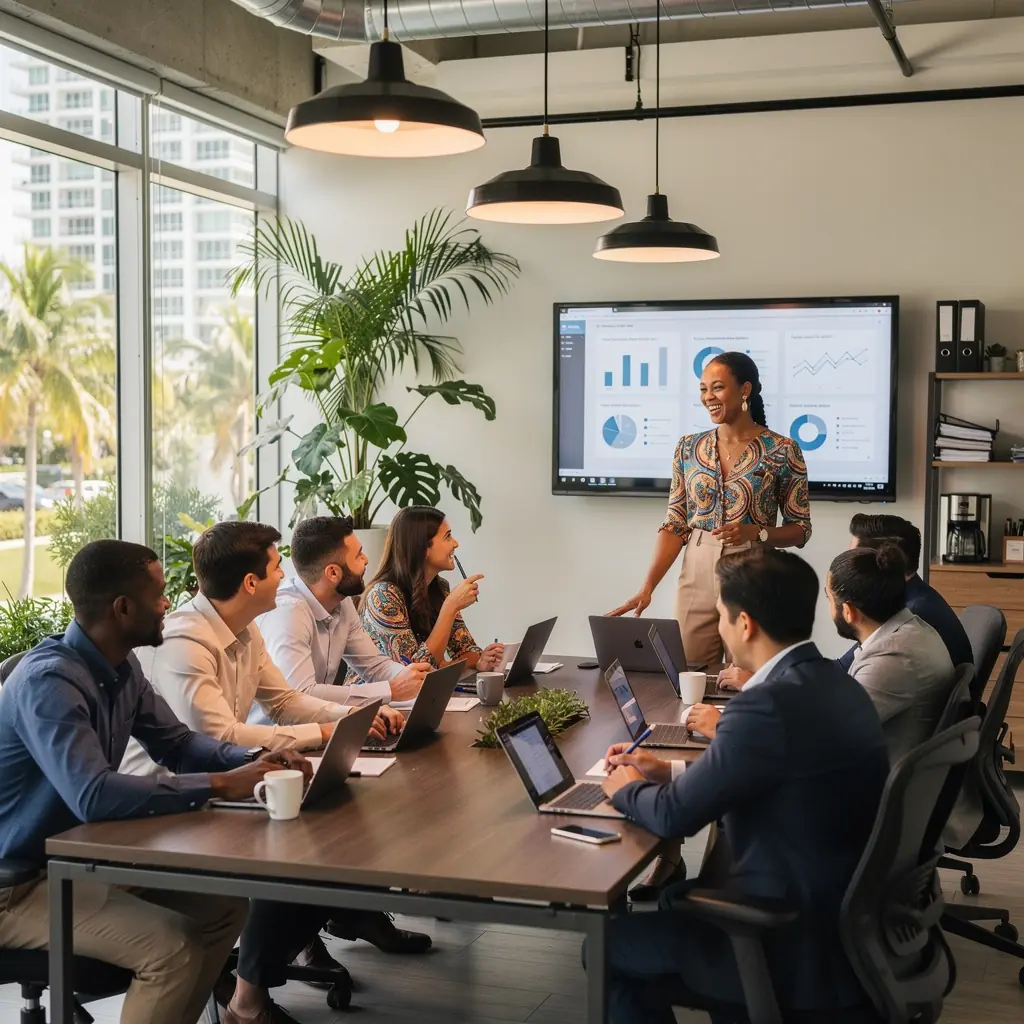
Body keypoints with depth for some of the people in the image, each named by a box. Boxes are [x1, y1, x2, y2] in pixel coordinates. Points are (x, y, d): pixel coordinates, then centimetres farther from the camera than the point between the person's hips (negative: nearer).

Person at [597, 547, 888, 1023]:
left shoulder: (771, 703, -25)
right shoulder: (832, 683, 3)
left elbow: (675, 816, -16)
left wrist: (628, 789, 4)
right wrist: (668, 771, 17)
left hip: (801, 946, -9)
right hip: (845, 916, 9)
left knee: (609, 944, 7)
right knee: (674, 897, 26)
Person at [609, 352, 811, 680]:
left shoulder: (783, 451, -5)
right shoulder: (688, 448, 5)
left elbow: (800, 529, 0)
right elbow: (675, 525, 5)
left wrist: (755, 532, -19)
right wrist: (648, 587, -6)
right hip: (696, 578, 3)